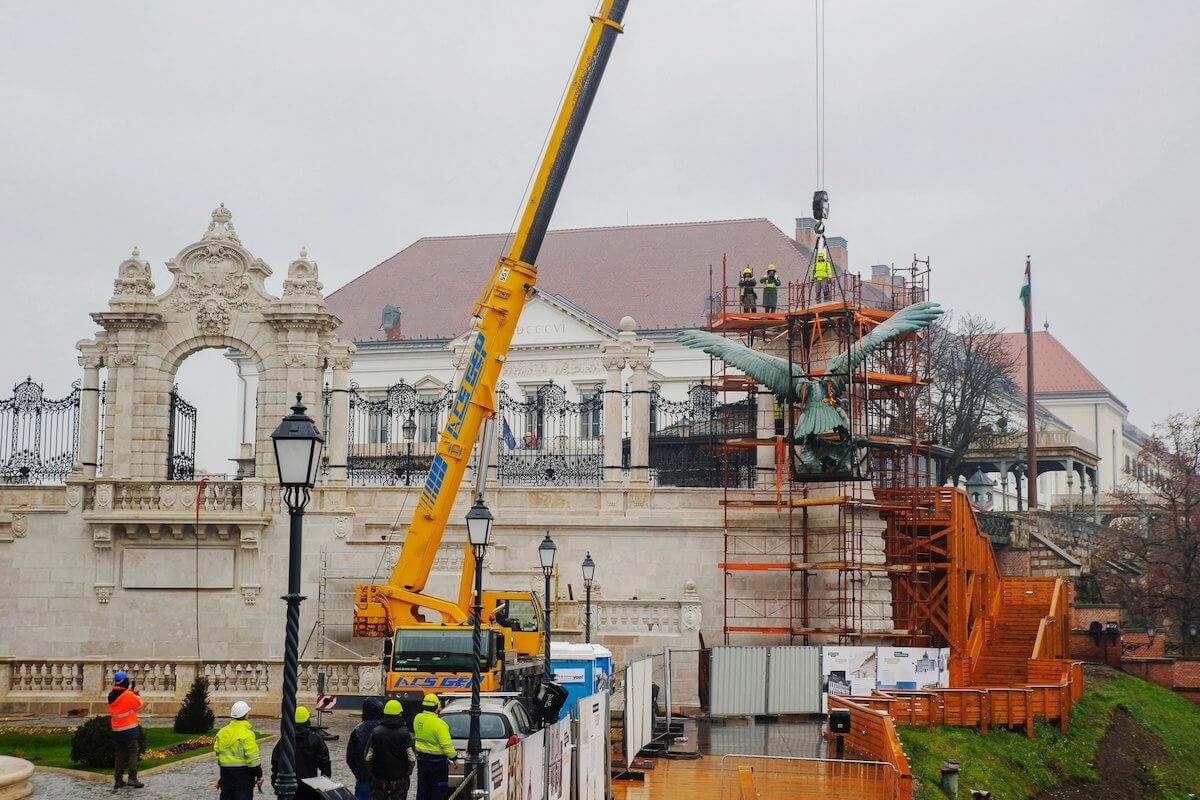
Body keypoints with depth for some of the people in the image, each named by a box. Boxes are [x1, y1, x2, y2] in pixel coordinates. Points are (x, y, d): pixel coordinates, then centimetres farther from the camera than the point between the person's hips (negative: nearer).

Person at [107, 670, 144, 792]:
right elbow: (139, 704, -4)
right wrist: (136, 693, 9)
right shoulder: (129, 695, -16)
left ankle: (118, 779, 11)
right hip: (130, 729, -6)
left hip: (117, 730, 6)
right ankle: (132, 778, -8)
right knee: (133, 753, -1)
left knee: (120, 754, 12)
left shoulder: (111, 696, 4)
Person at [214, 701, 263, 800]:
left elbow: (217, 752, 11)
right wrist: (259, 774, -7)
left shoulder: (222, 732, 6)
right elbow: (253, 758, -16)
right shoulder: (247, 734, -15)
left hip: (226, 772, 6)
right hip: (243, 772, -6)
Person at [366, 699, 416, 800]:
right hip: (399, 780, 0)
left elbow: (368, 757, -8)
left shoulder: (376, 732, -10)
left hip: (379, 778, 1)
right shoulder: (405, 733, -12)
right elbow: (412, 757, -11)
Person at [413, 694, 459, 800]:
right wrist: (454, 758, -10)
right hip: (437, 762, -6)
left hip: (421, 759, 7)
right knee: (439, 791, 4)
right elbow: (446, 745, -21)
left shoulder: (418, 719, -2)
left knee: (422, 788, 15)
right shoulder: (439, 724, -23)